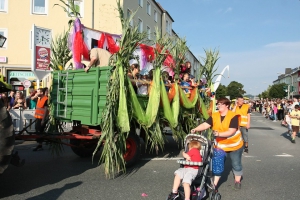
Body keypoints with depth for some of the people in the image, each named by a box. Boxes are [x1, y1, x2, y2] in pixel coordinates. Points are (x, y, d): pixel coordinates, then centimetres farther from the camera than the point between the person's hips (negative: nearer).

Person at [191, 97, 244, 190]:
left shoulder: (233, 116, -21)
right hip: (220, 145, 3)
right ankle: (214, 183, 13)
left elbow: (231, 131, -28)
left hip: (234, 145, -3)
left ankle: (237, 181, 37)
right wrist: (196, 129, -35)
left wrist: (219, 134, -40)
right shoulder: (214, 116, -8)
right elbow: (206, 124, -18)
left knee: (236, 164, 15)